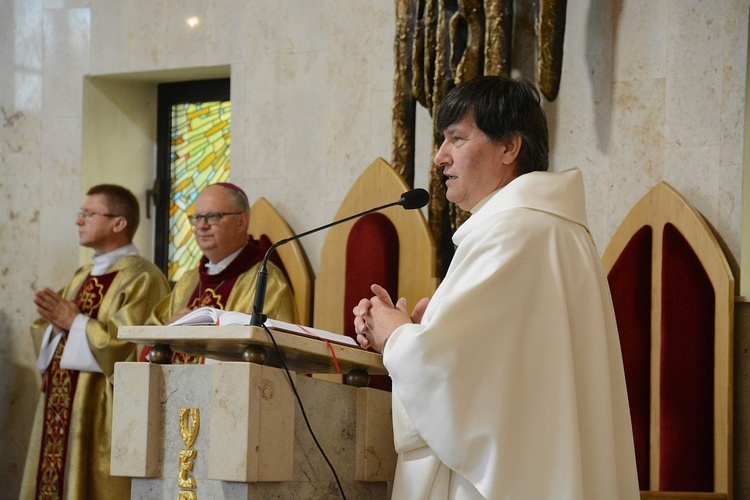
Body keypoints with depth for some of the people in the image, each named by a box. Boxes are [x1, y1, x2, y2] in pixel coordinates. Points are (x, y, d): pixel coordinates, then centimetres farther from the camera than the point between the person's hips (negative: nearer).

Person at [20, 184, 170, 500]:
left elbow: (129, 342, -21)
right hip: (60, 405, 9)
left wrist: (74, 322, -15)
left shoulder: (141, 278, -9)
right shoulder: (83, 277, 19)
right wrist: (53, 323, -3)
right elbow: (43, 335, 19)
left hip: (102, 412, -9)